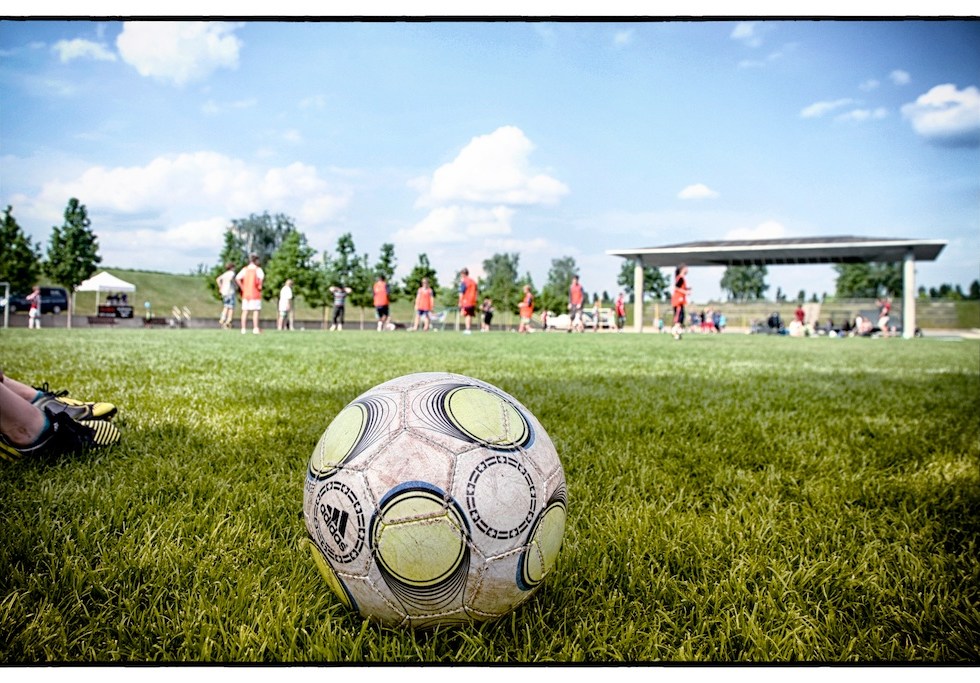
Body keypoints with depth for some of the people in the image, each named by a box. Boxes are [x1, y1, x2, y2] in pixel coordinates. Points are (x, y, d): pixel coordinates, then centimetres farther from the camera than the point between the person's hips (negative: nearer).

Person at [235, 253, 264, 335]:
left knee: (245, 311, 6)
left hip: (245, 293, 4)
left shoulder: (245, 269, 8)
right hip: (255, 294, -4)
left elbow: (237, 278, -4)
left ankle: (243, 329, 6)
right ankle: (255, 328, -3)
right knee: (256, 311, -1)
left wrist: (242, 287, 2)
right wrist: (260, 286, -11)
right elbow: (262, 277, -25)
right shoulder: (258, 269, -5)